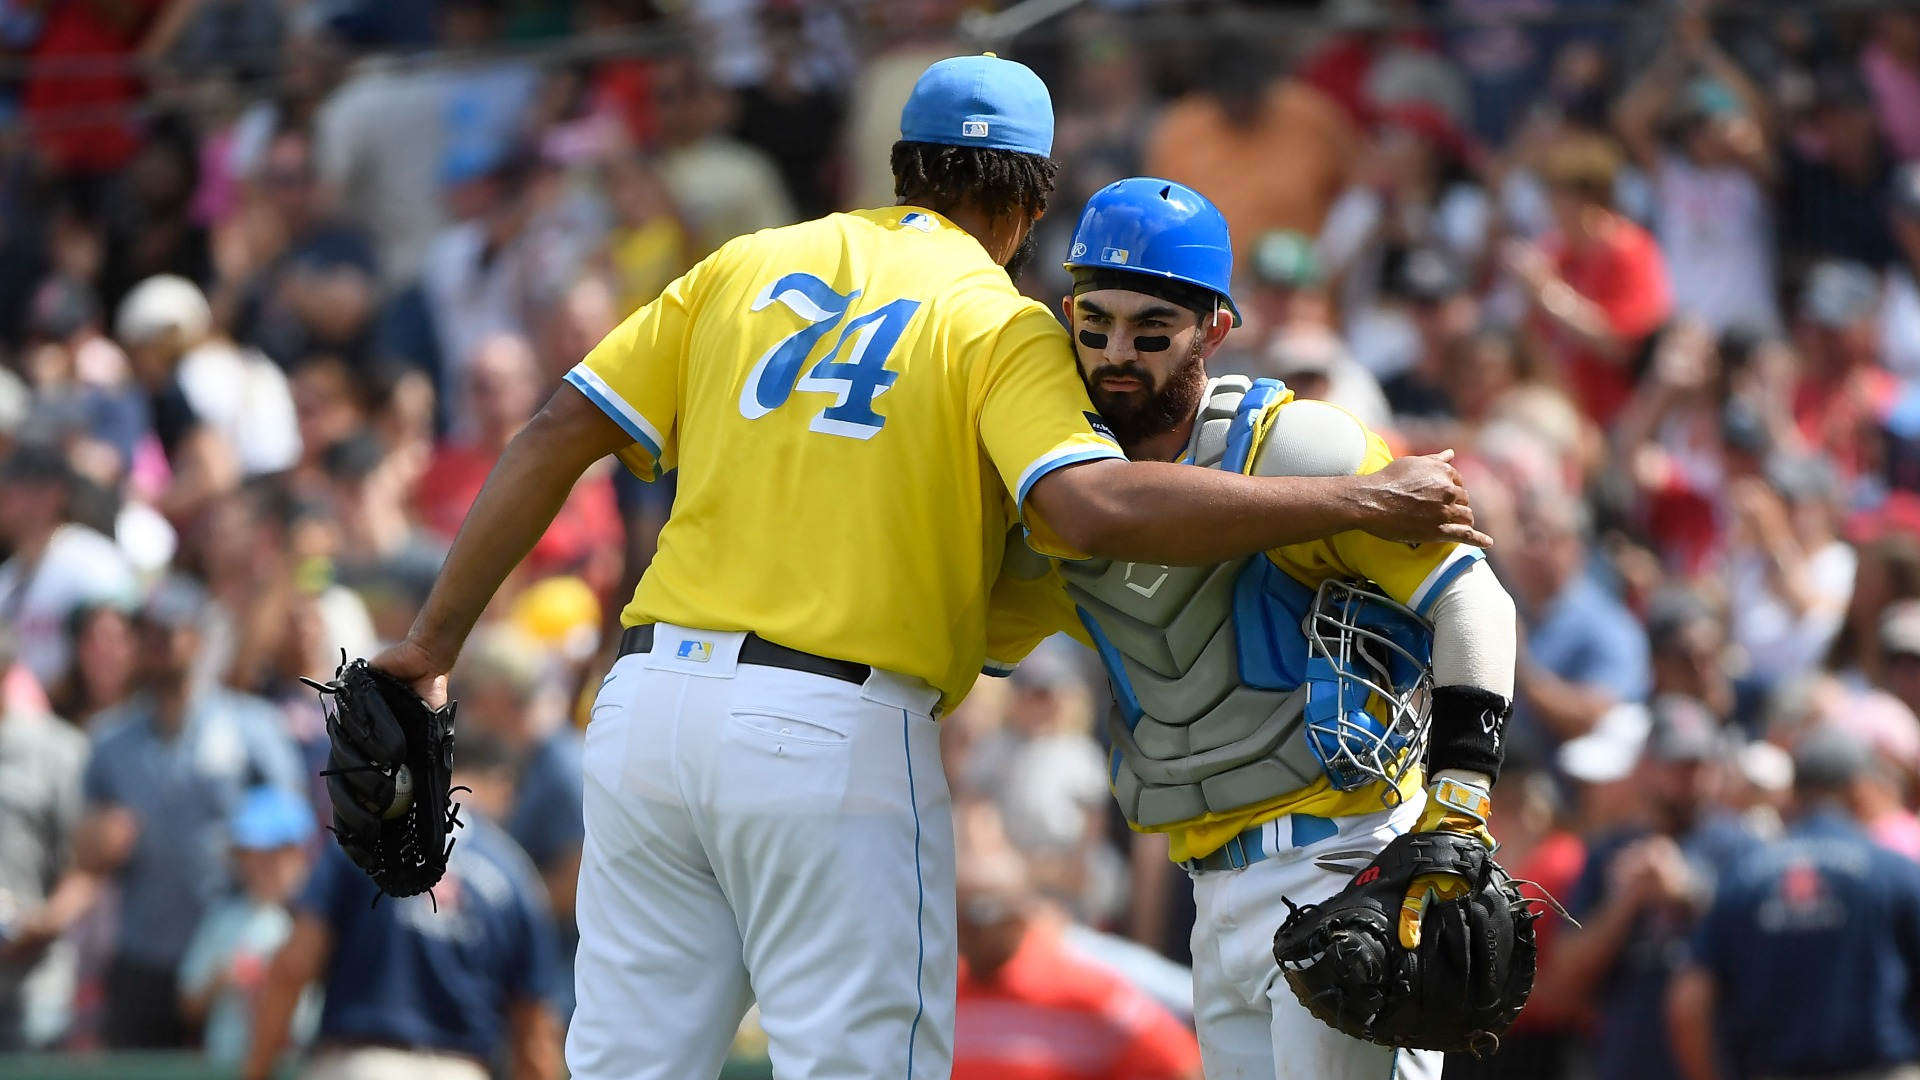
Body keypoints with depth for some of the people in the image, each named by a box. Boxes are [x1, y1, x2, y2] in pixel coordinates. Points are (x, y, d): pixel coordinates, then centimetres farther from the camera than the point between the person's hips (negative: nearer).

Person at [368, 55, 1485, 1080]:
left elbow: (559, 437, 11)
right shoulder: (999, 323, 1)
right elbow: (1089, 507, -17)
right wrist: (1363, 501, -14)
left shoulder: (747, 267, 16)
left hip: (651, 698, 5)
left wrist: (435, 640, 15)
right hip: (836, 733, -5)